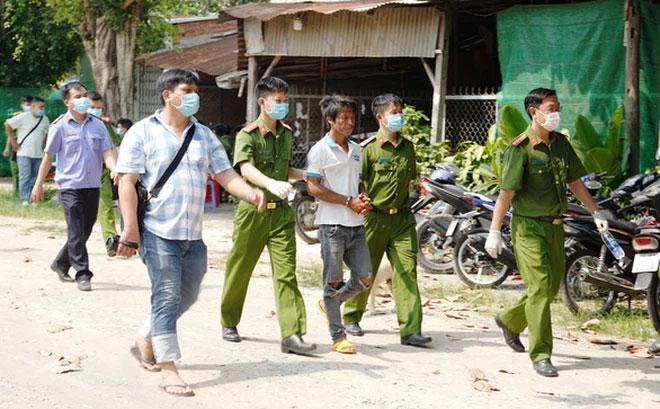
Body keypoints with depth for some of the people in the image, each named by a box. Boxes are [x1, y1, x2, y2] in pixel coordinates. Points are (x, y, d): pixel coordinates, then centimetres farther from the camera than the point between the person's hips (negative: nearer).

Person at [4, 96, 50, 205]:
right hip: (24, 153, -5)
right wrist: (13, 141, -5)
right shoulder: (23, 117, -8)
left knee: (34, 178, 7)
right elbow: (7, 125, -4)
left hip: (38, 154, 5)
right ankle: (25, 199, -9)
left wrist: (42, 144, 12)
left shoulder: (45, 119, 8)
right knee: (25, 177, -10)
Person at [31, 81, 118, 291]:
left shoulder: (97, 125, 7)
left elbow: (107, 152, 2)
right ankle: (83, 274, -2)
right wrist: (39, 185, 6)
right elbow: (48, 156, 4)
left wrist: (115, 169, -19)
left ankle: (61, 264, 31)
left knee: (85, 231, 12)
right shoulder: (60, 127, -2)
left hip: (92, 186, 4)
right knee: (76, 233, -7)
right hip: (70, 186, -4)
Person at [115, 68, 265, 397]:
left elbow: (225, 175, 8)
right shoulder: (143, 132, -2)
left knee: (187, 296, 14)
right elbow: (127, 182, -7)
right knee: (167, 297, -7)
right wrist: (130, 230, -14)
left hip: (193, 234, 6)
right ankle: (168, 370, -1)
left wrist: (251, 194, -12)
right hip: (158, 233, -6)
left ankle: (147, 340, 37)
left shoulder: (204, 135, 14)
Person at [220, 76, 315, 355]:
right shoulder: (247, 135, -9)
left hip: (281, 212, 5)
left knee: (286, 272, -5)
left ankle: (291, 334, -9)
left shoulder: (286, 133, 12)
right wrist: (271, 184, -46)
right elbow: (246, 169, -28)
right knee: (239, 270, 8)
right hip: (253, 210, -4)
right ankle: (229, 323, 28)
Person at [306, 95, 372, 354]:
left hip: (356, 224, 7)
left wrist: (362, 199, 2)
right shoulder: (320, 150, -6)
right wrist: (349, 202, -13)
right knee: (334, 281, 0)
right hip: (332, 223, -6)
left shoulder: (355, 149, 15)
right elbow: (313, 187, -12)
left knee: (364, 279, 4)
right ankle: (337, 337, 8)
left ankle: (328, 304, 28)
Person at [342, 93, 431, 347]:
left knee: (407, 270, -5)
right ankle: (351, 318, 30)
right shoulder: (369, 148, -7)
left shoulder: (407, 147, 10)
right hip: (375, 217, -4)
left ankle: (411, 330, -7)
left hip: (402, 217, 4)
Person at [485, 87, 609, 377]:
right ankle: (540, 356, -5)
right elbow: (506, 192, -15)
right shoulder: (520, 148, -13)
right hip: (528, 226, -7)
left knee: (551, 288, 13)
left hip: (555, 225, 7)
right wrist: (494, 231, -17)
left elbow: (574, 181, 19)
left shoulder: (561, 143, 9)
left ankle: (510, 321, 38)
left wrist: (595, 212, 17)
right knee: (539, 287, -11)